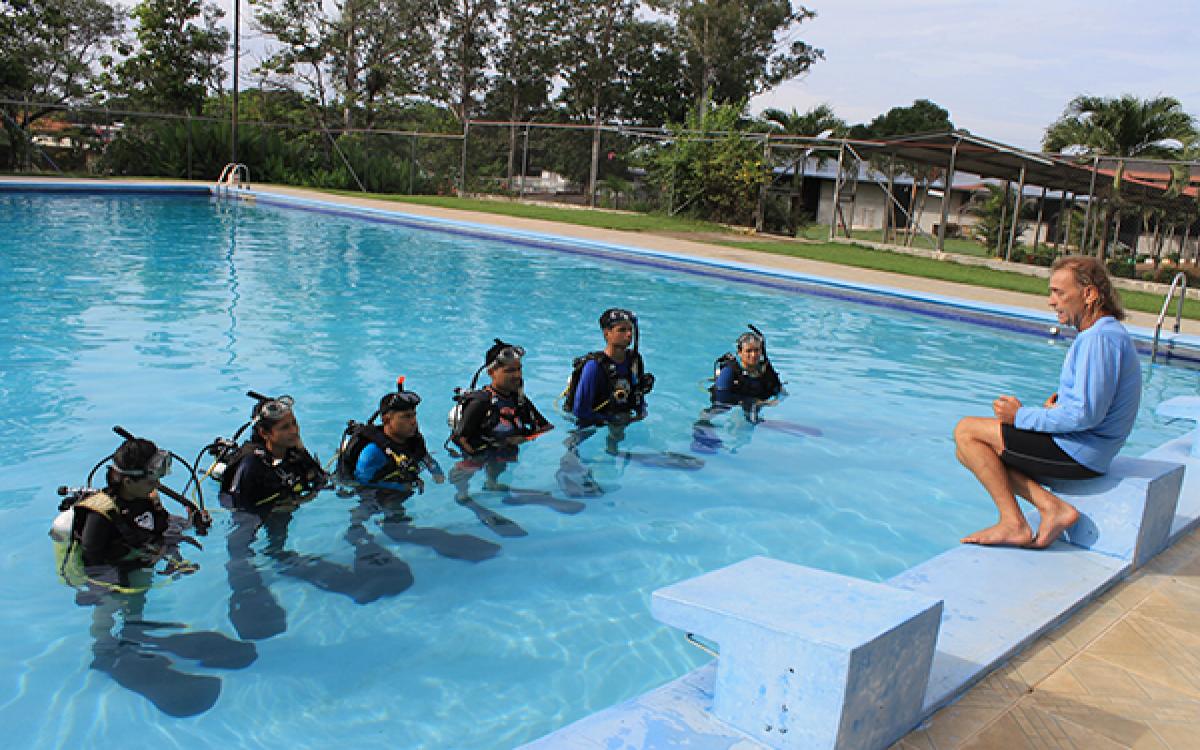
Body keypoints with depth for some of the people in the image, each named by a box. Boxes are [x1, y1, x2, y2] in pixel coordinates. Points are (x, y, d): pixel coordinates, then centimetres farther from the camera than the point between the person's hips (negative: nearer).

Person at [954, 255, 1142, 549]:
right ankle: (1052, 507, -5)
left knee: (966, 431, -9)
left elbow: (1085, 414, -25)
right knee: (970, 452, 6)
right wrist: (1057, 405, 4)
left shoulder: (1102, 339, -19)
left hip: (1076, 454, -11)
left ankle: (1013, 523, -9)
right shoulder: (1104, 333, 15)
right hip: (1082, 452, 11)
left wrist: (1021, 416, -14)